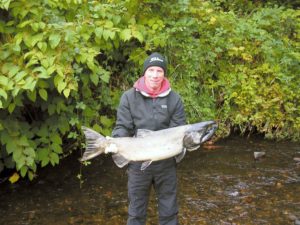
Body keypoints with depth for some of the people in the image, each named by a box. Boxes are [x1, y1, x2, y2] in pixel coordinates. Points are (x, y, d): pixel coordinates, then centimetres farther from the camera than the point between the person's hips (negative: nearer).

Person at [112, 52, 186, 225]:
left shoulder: (174, 99, -2)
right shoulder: (129, 97, -3)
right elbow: (122, 126, -4)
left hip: (166, 164, 1)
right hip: (138, 163, 0)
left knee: (169, 210, 15)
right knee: (136, 211, 14)